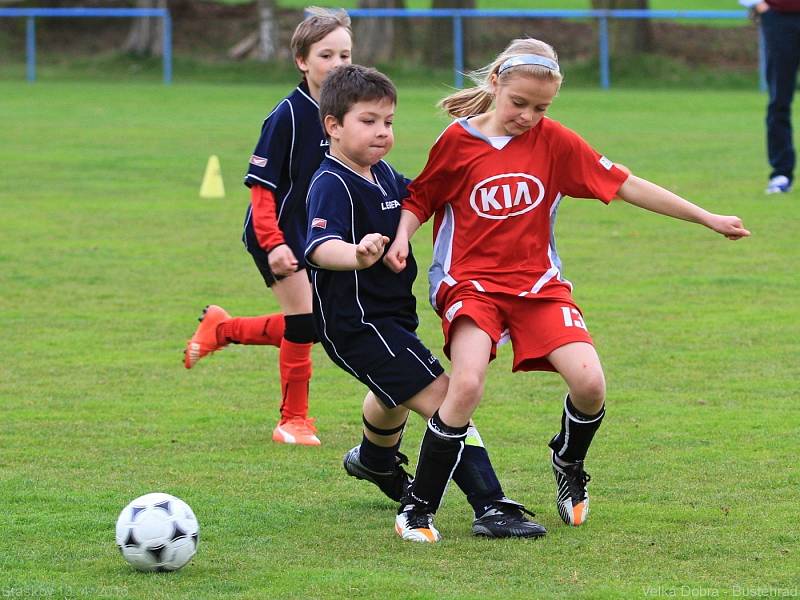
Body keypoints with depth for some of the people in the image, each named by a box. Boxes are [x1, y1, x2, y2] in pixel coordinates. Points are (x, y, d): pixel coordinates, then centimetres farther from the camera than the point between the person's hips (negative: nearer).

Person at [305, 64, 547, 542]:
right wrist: (356, 255, -62)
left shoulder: (383, 175, 5)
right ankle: (491, 507, -23)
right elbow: (319, 246, -41)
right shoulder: (332, 185, -23)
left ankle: (375, 461, 68)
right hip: (356, 320, -11)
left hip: (391, 314, 11)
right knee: (441, 397, -21)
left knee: (396, 396, 37)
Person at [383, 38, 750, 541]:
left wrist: (707, 218, 4)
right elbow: (420, 199, 11)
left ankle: (568, 468, 17)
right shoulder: (458, 141, -3)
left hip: (538, 283, 3)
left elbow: (625, 185, 3)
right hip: (470, 282, -2)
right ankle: (418, 506, -14)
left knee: (589, 382, -17)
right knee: (467, 384, -28)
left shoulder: (554, 141, 1)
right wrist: (401, 237, -11)